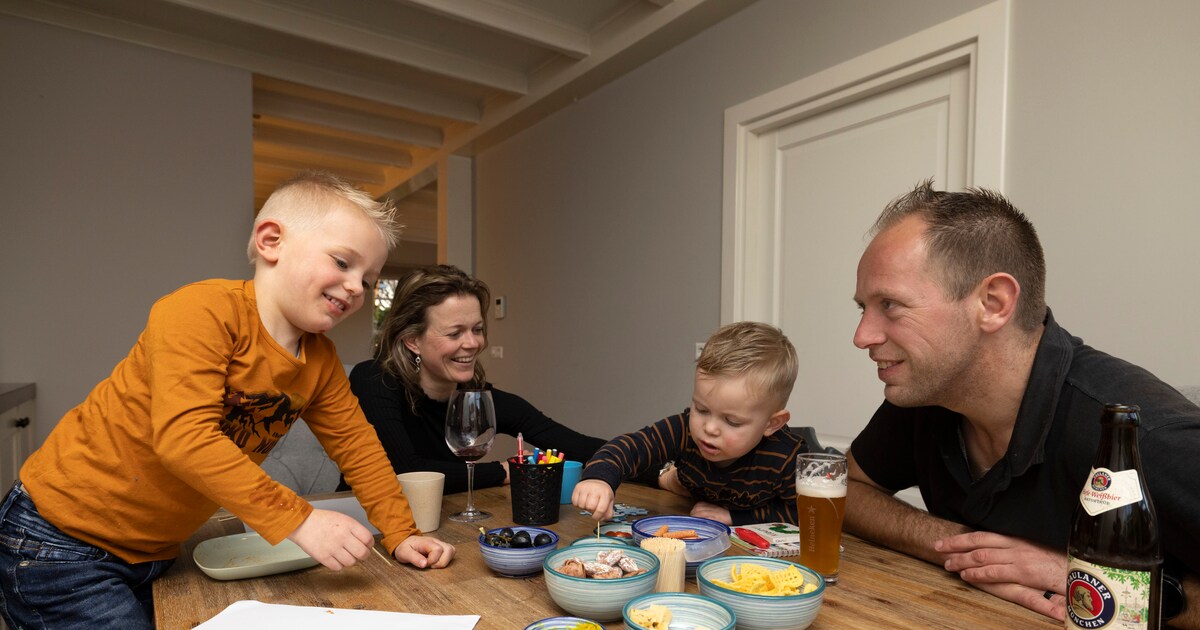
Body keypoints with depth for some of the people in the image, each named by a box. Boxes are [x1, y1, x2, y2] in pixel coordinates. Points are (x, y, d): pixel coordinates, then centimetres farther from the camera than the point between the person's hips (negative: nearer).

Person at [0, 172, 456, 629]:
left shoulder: (319, 360, -4)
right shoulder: (203, 310, -25)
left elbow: (357, 447, 0)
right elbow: (184, 438, -35)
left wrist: (400, 536, -8)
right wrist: (297, 520, -38)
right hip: (61, 542, -6)